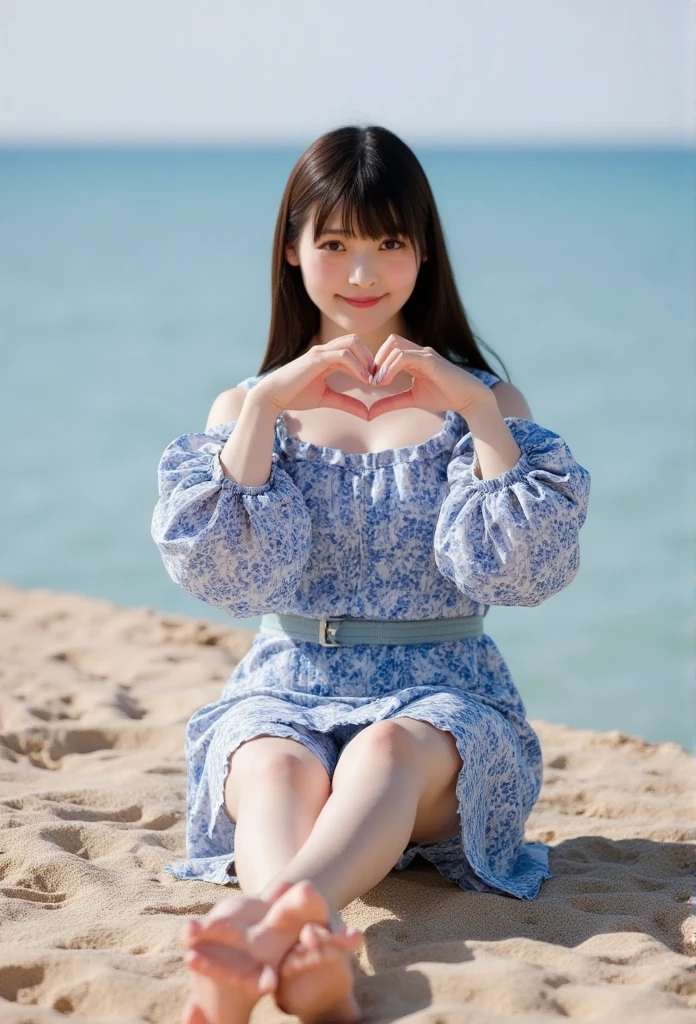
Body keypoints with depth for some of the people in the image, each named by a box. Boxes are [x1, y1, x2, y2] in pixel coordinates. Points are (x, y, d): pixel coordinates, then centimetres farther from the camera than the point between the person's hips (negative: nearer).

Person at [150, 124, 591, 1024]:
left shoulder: (482, 401, 11)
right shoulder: (249, 406, 13)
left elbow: (527, 567, -5)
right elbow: (224, 571, -4)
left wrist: (471, 406, -11)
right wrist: (266, 404, -10)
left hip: (442, 690, -1)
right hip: (288, 686, 1)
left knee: (389, 750, -38)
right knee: (277, 771, -36)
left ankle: (269, 914, -68)